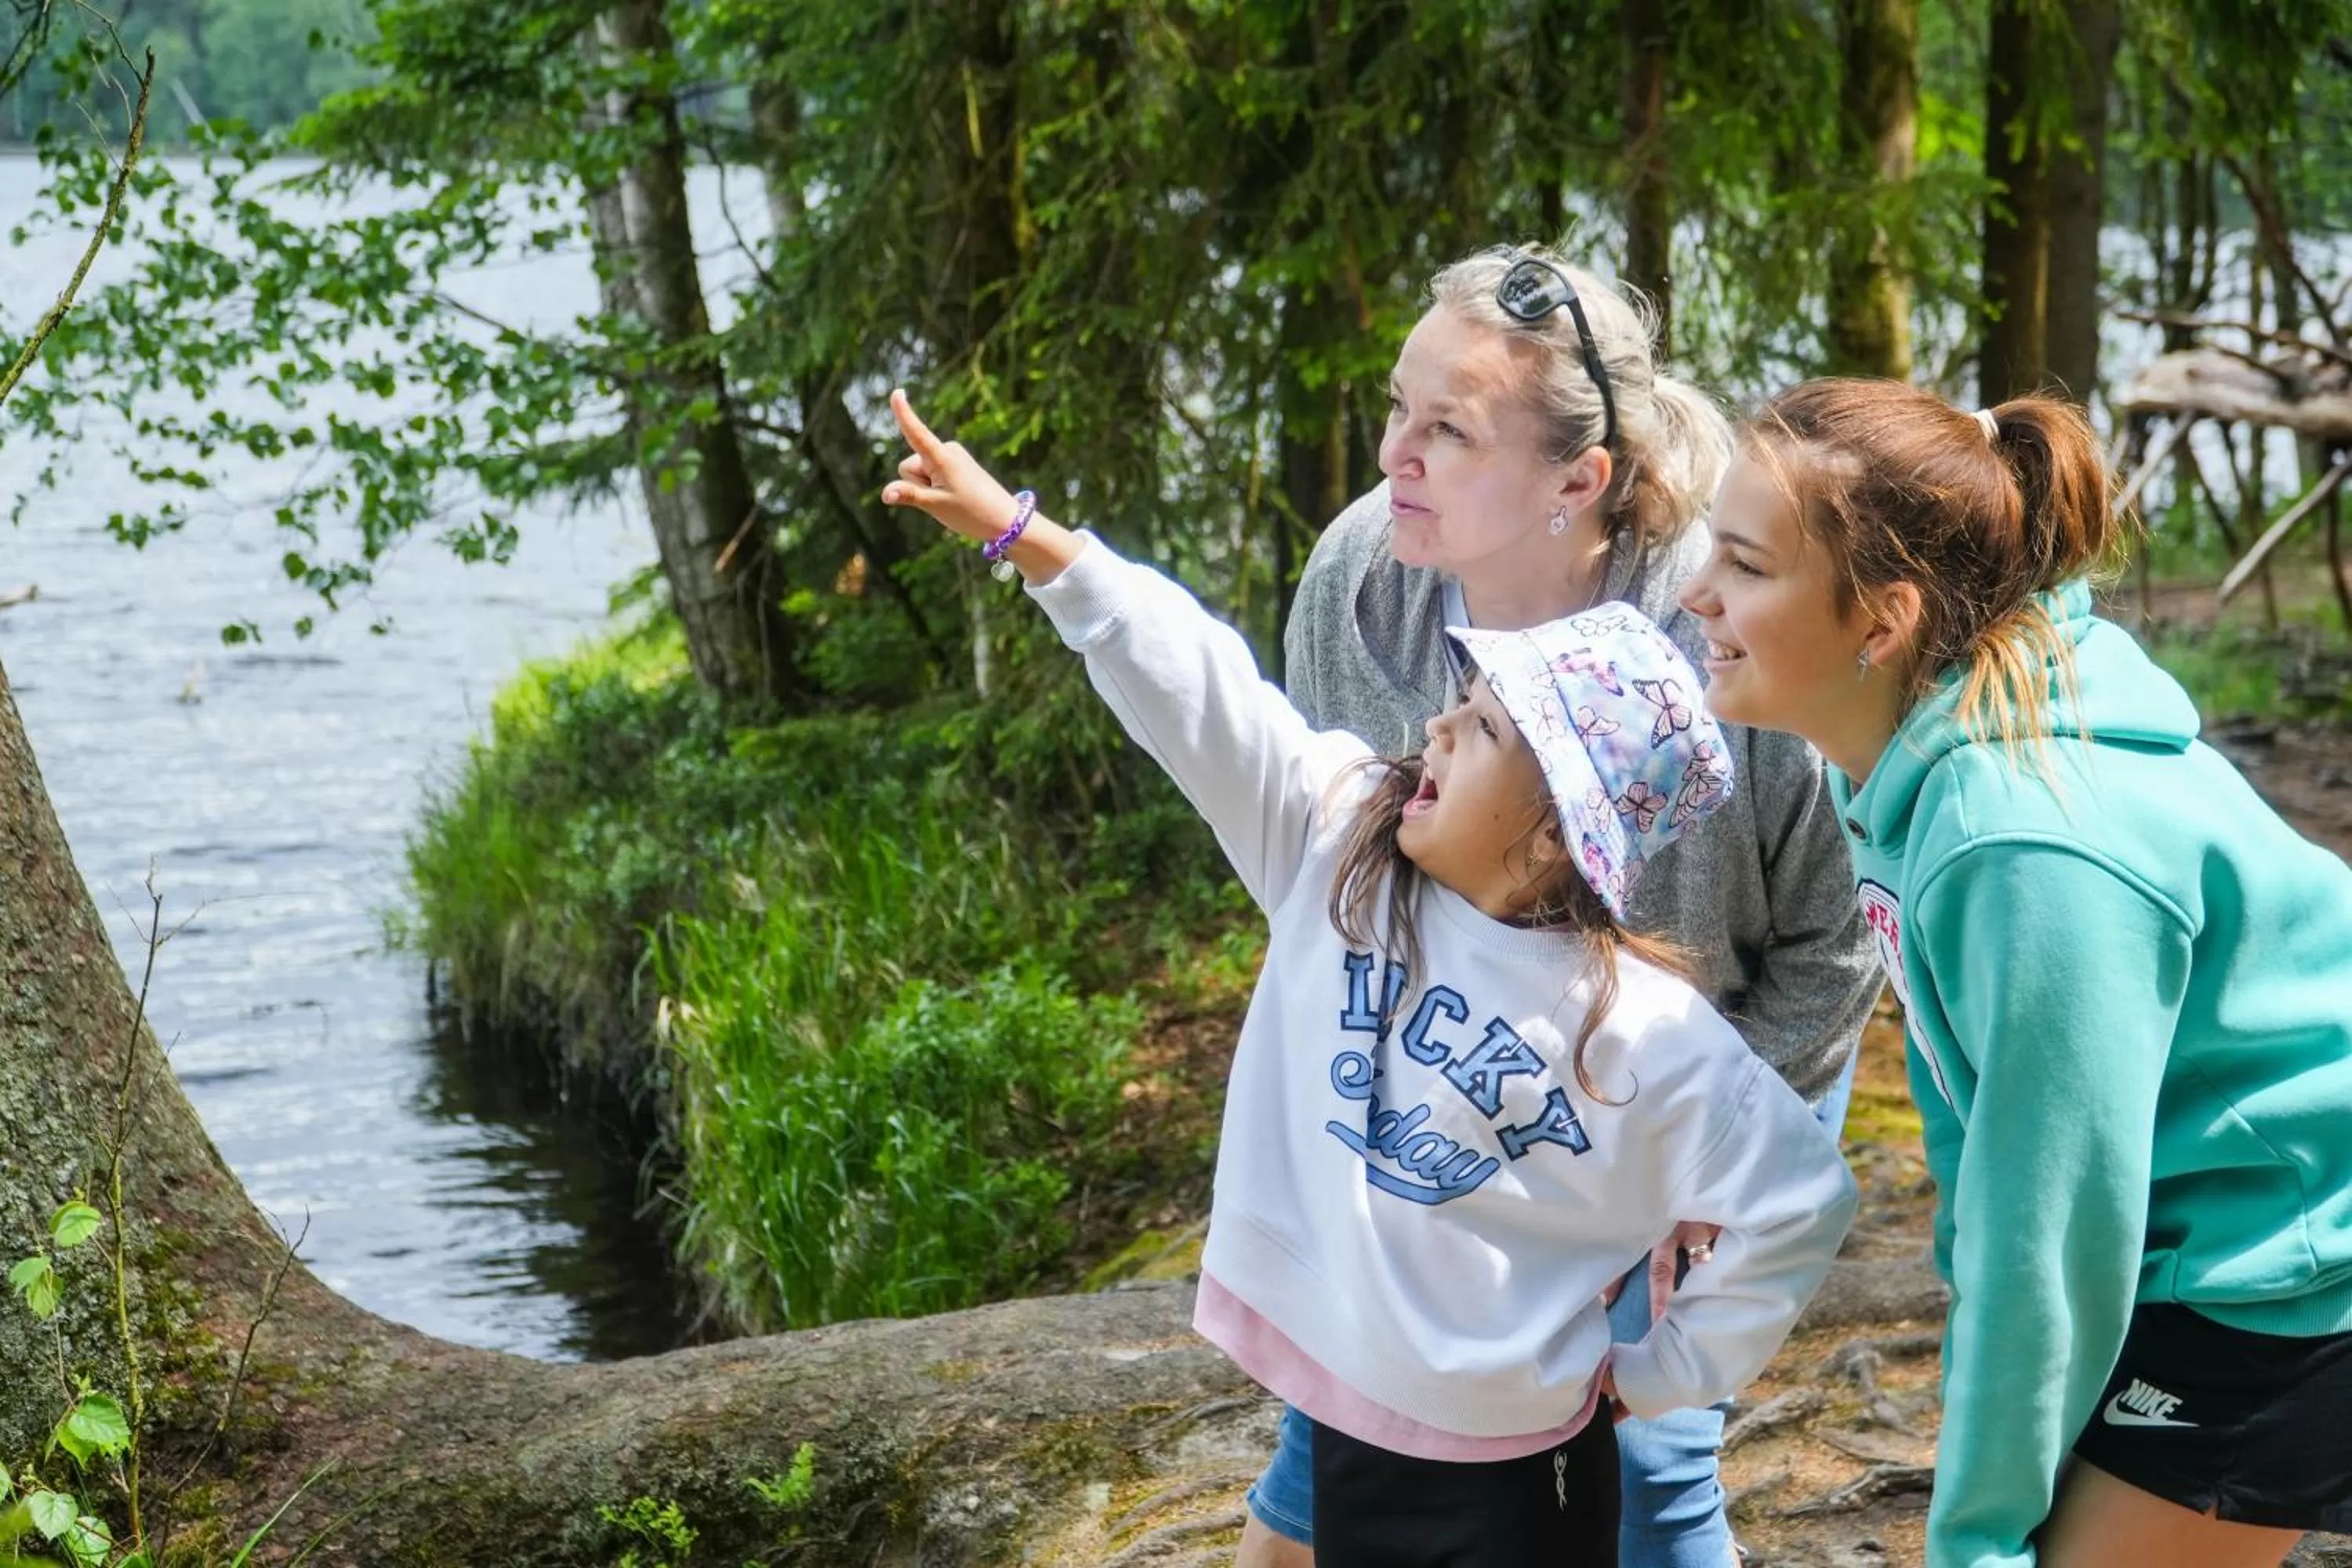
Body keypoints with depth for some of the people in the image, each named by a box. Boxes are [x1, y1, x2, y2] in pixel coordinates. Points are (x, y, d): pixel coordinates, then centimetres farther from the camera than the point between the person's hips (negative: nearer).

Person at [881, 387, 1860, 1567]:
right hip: (1344, 1426, 5)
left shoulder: (1643, 1034, -16)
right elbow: (1196, 691, -13)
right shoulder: (1340, 843, -5)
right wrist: (1019, 532, -20)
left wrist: (1663, 1374, -6)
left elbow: (1802, 1201, -12)